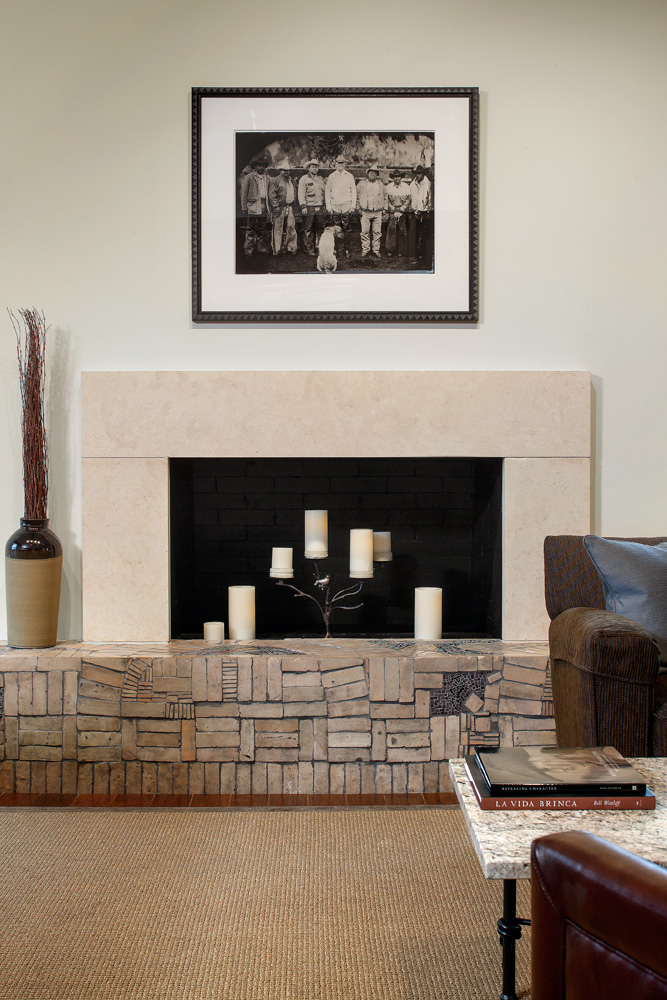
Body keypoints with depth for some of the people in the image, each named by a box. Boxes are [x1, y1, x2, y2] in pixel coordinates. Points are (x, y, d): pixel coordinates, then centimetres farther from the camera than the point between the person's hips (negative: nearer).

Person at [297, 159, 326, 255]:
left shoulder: (320, 179, 18)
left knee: (320, 228, 4)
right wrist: (303, 206, -12)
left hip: (320, 207, 5)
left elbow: (323, 192, 23)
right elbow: (301, 194, -4)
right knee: (308, 229, -4)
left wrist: (324, 205, 17)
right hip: (309, 207, -5)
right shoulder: (304, 179, 1)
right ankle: (309, 248, 1)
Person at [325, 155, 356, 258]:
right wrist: (328, 206, 1)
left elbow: (353, 191, 9)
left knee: (346, 229, -4)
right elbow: (327, 191, 8)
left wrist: (353, 205, 1)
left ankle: (346, 250, 0)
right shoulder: (331, 176, 7)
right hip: (335, 206, 0)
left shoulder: (349, 176, 8)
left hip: (347, 206, 0)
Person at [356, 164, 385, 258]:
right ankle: (365, 250, 5)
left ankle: (376, 250, 8)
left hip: (378, 212, 2)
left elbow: (384, 197, 20)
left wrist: (383, 208, 12)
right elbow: (357, 196, 13)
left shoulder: (380, 184, 11)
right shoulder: (362, 183, 4)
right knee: (365, 232, -3)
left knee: (377, 232, 1)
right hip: (365, 212, -1)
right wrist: (359, 207, 6)